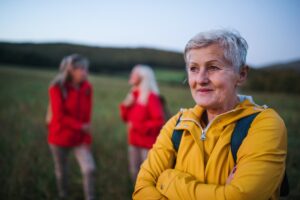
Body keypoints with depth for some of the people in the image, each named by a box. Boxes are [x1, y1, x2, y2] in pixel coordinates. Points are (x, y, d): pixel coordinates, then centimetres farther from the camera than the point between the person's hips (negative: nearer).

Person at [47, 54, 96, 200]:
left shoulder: (87, 88, -5)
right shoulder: (57, 88, -16)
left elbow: (87, 115, -1)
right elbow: (59, 116, -20)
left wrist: (87, 138, -5)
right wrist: (81, 126, -17)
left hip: (79, 138, 3)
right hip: (60, 138, -2)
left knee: (90, 169, -11)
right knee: (61, 171, 13)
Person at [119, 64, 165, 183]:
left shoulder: (151, 97, -14)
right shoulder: (133, 94, 8)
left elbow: (159, 122, -19)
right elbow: (126, 118, 14)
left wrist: (137, 126, -18)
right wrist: (125, 106, -4)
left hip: (148, 143, -8)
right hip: (134, 141, 8)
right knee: (134, 172, 16)